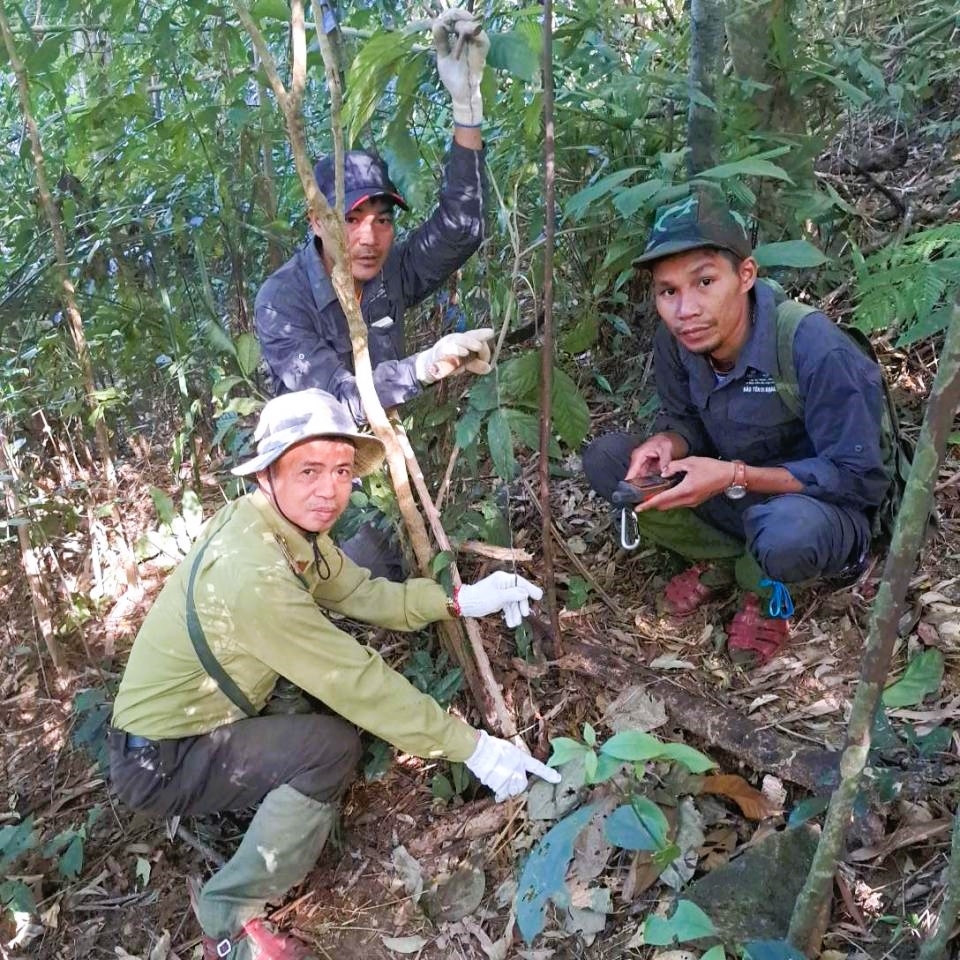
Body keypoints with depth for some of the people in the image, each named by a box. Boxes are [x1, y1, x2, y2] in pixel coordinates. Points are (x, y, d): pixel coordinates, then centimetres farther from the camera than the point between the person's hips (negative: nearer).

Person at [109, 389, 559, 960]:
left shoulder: (290, 523, -7)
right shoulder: (253, 572, -34)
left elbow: (362, 594, -1)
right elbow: (356, 680, -31)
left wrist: (461, 600, -14)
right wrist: (471, 746, -24)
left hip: (196, 721, 9)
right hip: (159, 763, -8)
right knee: (335, 744, -21)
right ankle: (231, 914, -2)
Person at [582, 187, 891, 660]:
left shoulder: (816, 349, -31)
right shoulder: (675, 338, -14)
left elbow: (858, 478, -25)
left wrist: (735, 477, -34)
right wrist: (666, 444, -24)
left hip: (815, 504, -5)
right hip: (730, 494, 5)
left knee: (787, 532, -41)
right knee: (604, 459, -13)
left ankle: (763, 585, -1)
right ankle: (724, 559, 4)